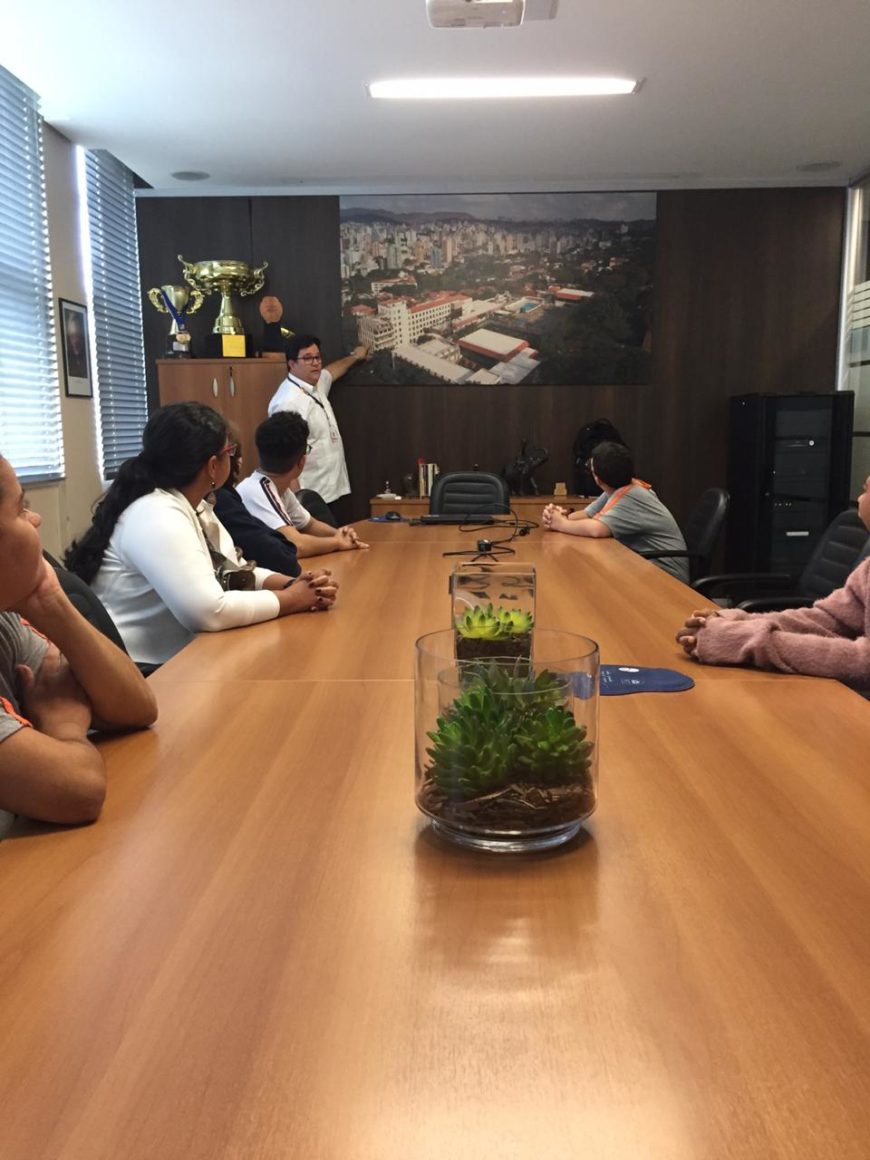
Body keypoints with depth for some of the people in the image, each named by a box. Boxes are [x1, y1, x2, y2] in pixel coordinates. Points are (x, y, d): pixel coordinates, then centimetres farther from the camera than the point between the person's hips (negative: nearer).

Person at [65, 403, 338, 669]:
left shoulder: (196, 508, 9)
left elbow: (235, 573, 13)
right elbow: (208, 612, -29)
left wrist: (293, 583, -6)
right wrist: (292, 598, -17)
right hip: (142, 673, -9)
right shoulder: (157, 516, -21)